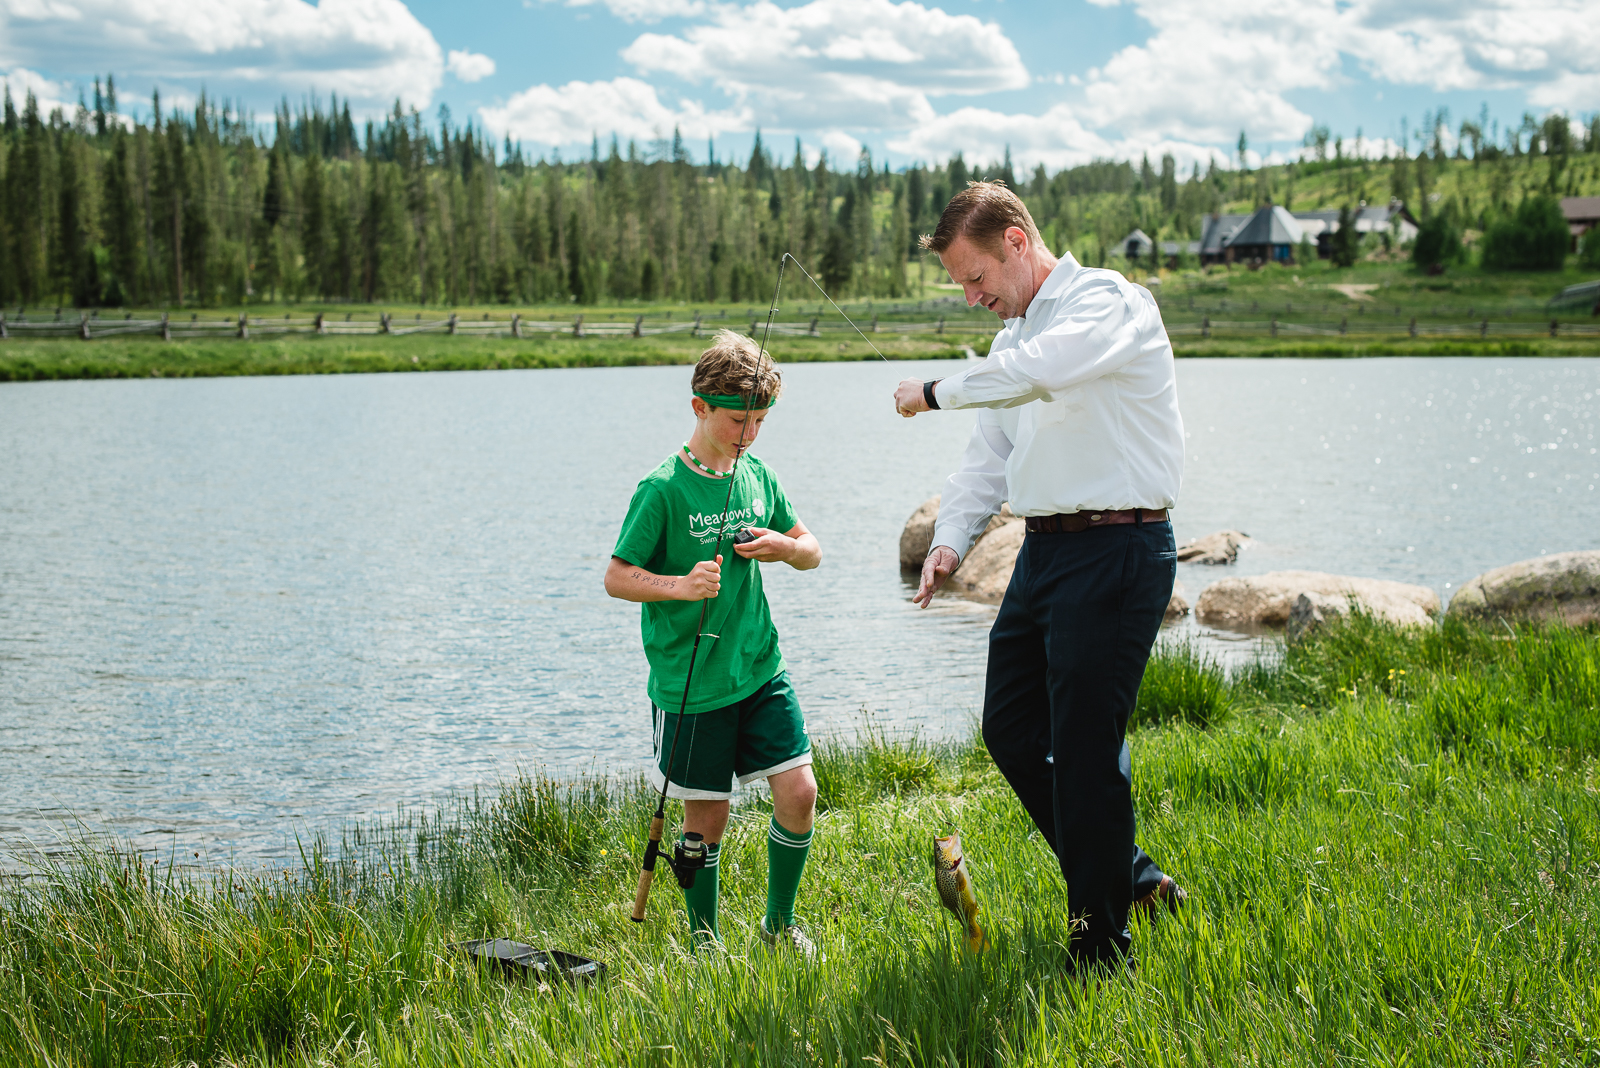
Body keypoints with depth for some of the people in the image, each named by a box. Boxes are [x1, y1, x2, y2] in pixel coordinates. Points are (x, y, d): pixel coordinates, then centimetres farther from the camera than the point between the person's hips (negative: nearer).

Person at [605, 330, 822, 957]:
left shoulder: (758, 477, 5)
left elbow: (812, 553, 14)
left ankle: (779, 924, 19)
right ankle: (704, 941, 24)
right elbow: (616, 577, -10)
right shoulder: (663, 489, -12)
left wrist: (787, 546, -8)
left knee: (798, 791, -3)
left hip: (759, 670, 5)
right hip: (690, 684, -5)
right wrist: (679, 585, -27)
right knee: (707, 818, 3)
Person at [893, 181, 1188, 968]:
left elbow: (1033, 371, -31)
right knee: (1011, 729, 13)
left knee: (1085, 751, -7)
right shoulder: (1018, 331, 17)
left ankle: (1101, 946, 5)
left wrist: (936, 392, -17)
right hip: (1044, 550, 10)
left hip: (1116, 553, -9)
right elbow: (988, 454, 18)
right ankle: (1126, 877, 27)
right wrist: (949, 541, 3)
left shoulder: (1109, 302, -11)